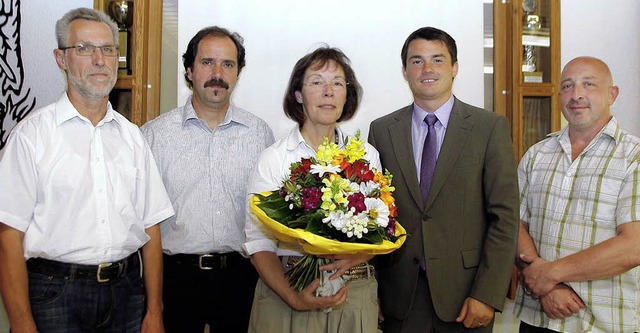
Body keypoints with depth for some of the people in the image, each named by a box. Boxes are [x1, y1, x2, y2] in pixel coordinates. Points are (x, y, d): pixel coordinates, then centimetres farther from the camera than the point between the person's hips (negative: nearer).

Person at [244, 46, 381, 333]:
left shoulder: (367, 155, 5)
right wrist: (294, 298, -19)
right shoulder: (273, 159, -3)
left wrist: (357, 257, -14)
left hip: (355, 295, 3)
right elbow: (258, 241, -6)